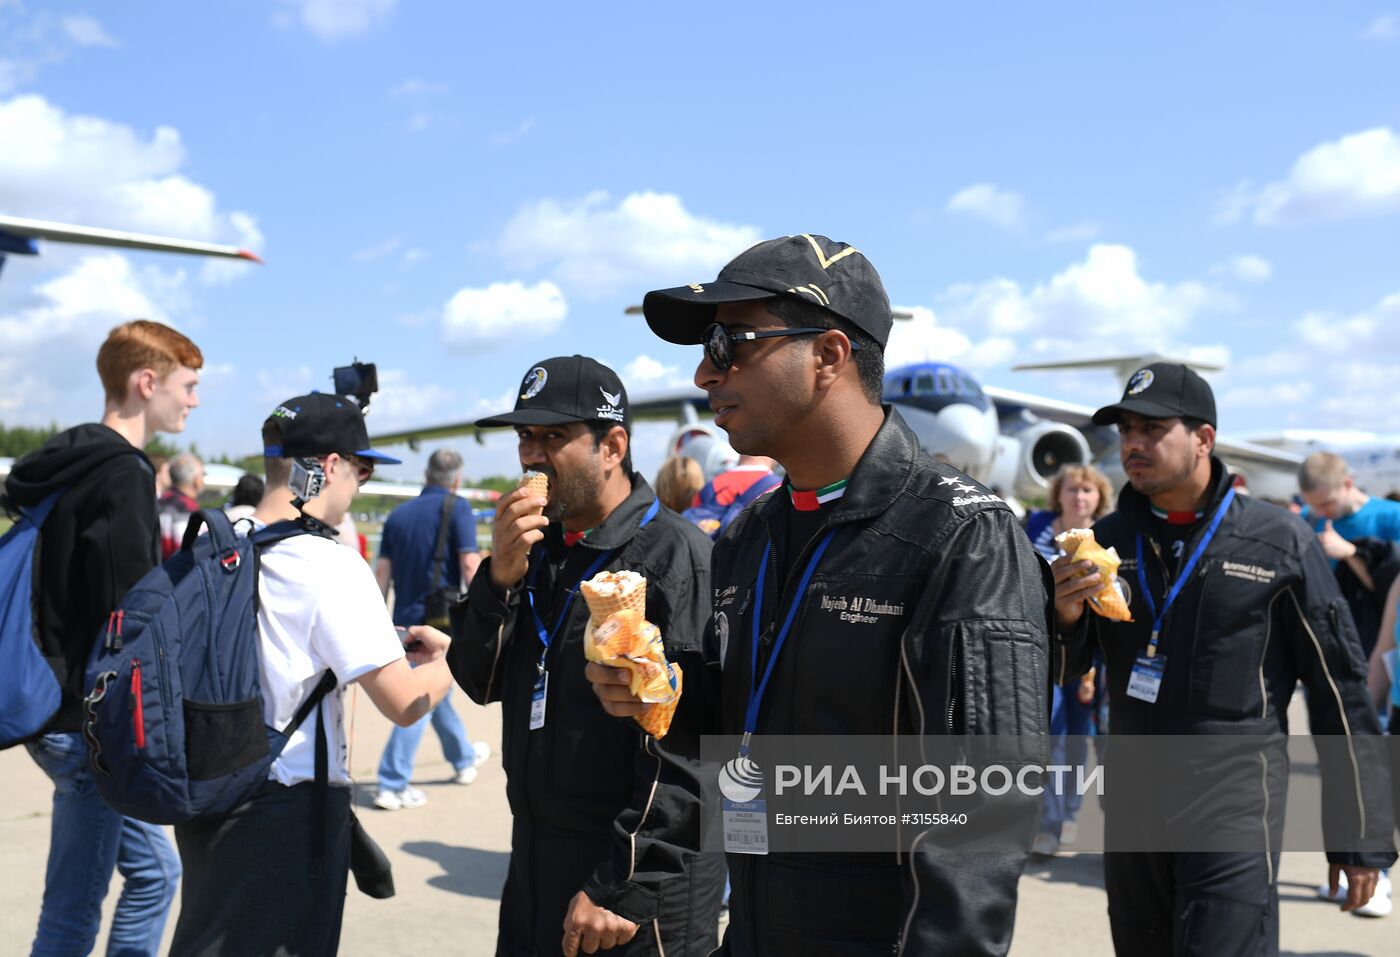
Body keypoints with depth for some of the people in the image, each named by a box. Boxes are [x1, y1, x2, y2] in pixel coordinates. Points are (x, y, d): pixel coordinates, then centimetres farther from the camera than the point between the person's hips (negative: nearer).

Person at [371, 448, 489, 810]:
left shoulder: (399, 514, 11)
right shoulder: (456, 509, -5)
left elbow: (382, 572, 8)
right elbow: (469, 566, -14)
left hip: (405, 619, 6)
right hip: (441, 618, -6)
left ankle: (464, 758, 40)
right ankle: (392, 785, -5)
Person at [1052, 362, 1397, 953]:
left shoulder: (1279, 543, -5)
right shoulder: (1107, 543, 5)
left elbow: (1337, 688, -1)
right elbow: (1060, 673, 9)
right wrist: (1062, 616, -14)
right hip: (1130, 810, 4)